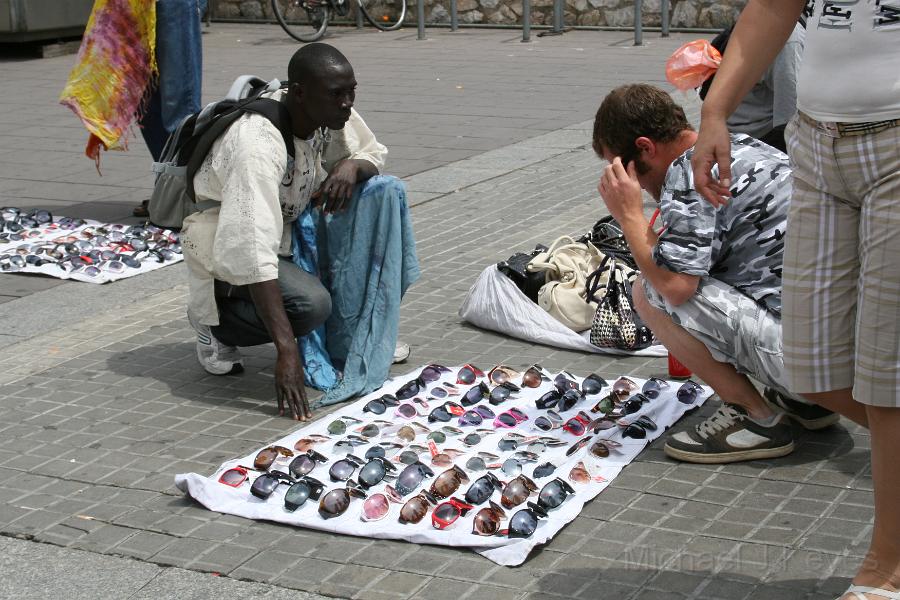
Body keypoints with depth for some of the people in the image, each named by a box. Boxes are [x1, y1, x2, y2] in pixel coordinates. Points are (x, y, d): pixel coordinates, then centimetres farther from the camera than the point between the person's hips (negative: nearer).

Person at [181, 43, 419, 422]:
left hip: (289, 227, 8)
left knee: (384, 192, -11)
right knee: (311, 303, -34)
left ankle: (354, 335, -5)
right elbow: (252, 254, -41)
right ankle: (215, 322, -3)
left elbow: (373, 154, 8)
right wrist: (286, 351, -45)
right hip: (226, 244, -8)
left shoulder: (330, 112, -12)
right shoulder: (258, 142, -35)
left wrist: (351, 166, -20)